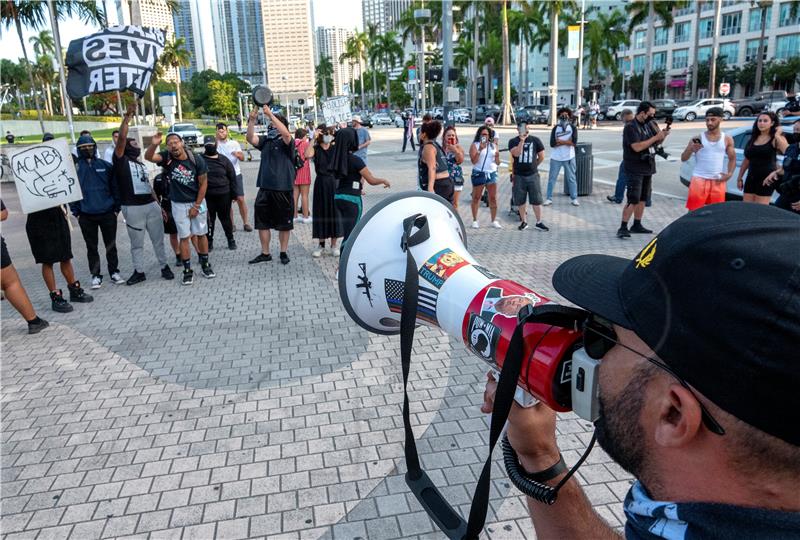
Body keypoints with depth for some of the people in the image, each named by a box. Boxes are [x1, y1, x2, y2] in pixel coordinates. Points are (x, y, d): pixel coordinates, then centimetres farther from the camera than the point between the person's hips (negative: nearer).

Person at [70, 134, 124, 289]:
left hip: (107, 213, 0)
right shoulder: (74, 167, 0)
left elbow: (115, 187, 3)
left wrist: (117, 207, -1)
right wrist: (76, 212, -3)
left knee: (111, 245, 10)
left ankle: (114, 271, 23)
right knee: (91, 247, 9)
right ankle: (95, 275, 18)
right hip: (86, 215, 0)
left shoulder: (105, 165, 1)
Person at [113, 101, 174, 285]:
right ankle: (139, 271, 17)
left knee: (158, 239, 11)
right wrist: (127, 116, -17)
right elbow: (121, 138, -17)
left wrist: (159, 205, 19)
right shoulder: (120, 160, -1)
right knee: (136, 243, 6)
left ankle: (164, 266, 23)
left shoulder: (141, 164, 20)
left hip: (151, 205, 6)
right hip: (133, 208, -5)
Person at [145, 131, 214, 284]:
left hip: (198, 202, 0)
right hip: (178, 204, 0)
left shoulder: (197, 160, -14)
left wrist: (196, 205, -8)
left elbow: (203, 183, -8)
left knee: (201, 234, 8)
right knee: (184, 237, 3)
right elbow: (148, 157, -28)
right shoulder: (166, 157, -11)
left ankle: (205, 266, 22)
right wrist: (154, 144, -48)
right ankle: (188, 271, 10)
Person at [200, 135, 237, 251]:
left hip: (223, 195, 0)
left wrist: (234, 194, 2)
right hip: (206, 195, 0)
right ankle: (209, 241, 15)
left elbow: (232, 177, 4)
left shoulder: (223, 159, 3)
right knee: (209, 219, 6)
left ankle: (231, 239, 22)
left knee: (225, 218, 10)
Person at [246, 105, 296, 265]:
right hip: (264, 188, 5)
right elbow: (250, 138, -5)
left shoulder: (286, 143, -4)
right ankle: (265, 253, 21)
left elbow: (285, 133, -26)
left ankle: (284, 253, 20)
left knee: (284, 223, 7)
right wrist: (252, 120, -19)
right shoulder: (265, 140, 10)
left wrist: (270, 114, -26)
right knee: (262, 222, 9)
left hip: (283, 189, -5)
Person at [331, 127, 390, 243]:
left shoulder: (337, 158, 4)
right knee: (349, 234, -2)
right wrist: (384, 181, 5)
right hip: (352, 199, -7)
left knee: (347, 232, 17)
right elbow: (372, 180, -13)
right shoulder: (355, 160, -16)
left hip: (338, 197, 7)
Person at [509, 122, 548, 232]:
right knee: (520, 201, 7)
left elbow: (541, 157, 9)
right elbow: (516, 153, -18)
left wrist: (533, 165, 12)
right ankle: (524, 222, 20)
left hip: (533, 175, 0)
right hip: (519, 176, 0)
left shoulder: (535, 140, 3)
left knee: (536, 200, 1)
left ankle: (539, 222, 10)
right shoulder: (513, 141, 0)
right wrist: (522, 140, -22)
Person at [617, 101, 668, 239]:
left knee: (643, 199, 12)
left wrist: (663, 135, -1)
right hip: (635, 169, -8)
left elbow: (657, 142, 20)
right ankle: (623, 228, -11)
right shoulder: (630, 127, -13)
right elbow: (637, 147, -24)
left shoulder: (648, 125, 12)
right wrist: (655, 137, -19)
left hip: (647, 168, 9)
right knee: (633, 200, -13)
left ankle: (637, 225, 21)